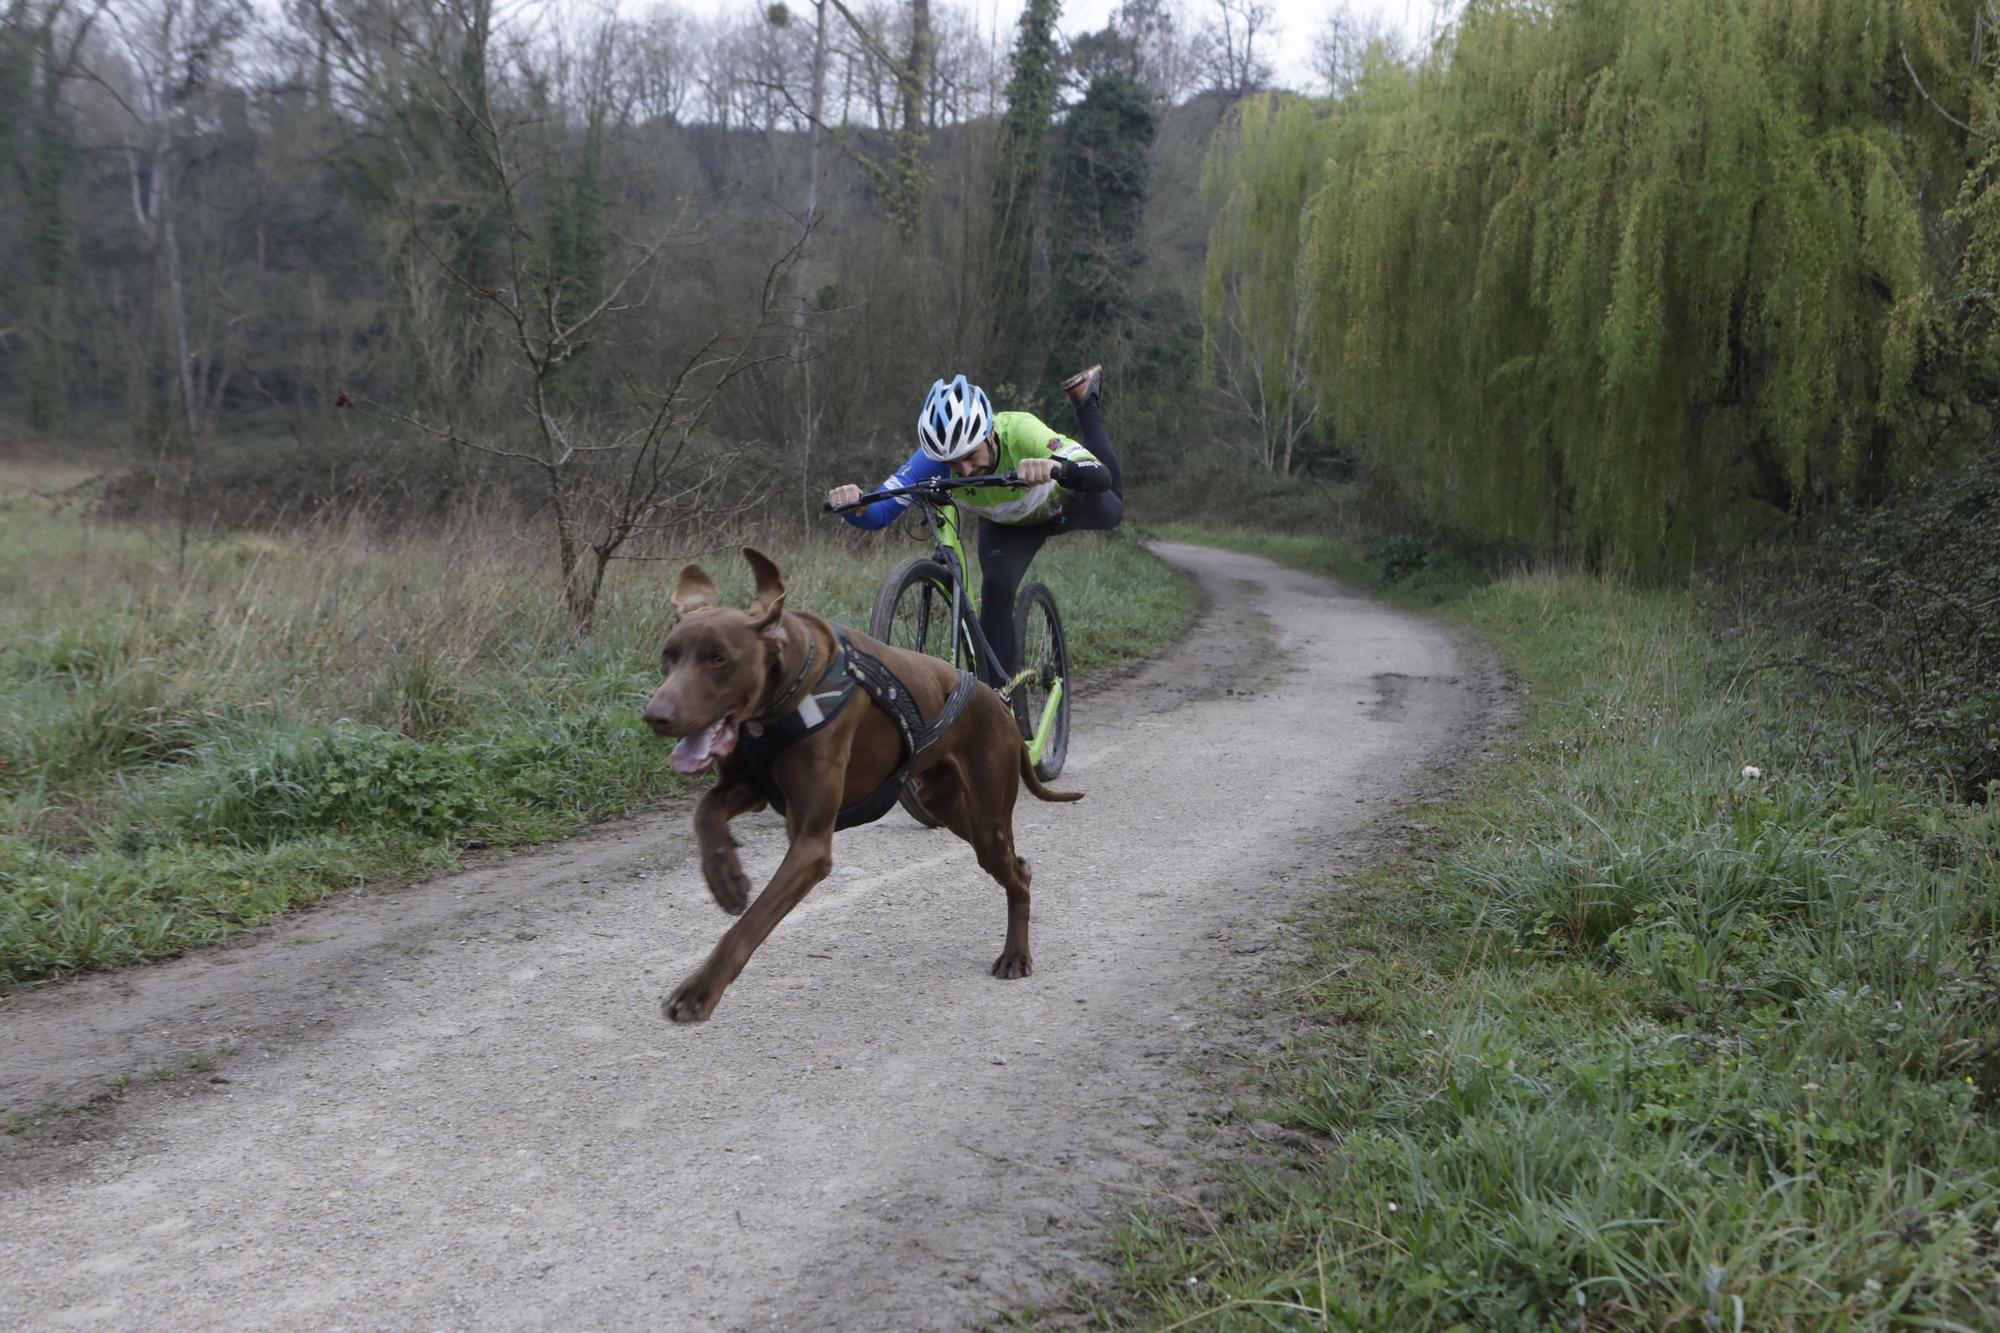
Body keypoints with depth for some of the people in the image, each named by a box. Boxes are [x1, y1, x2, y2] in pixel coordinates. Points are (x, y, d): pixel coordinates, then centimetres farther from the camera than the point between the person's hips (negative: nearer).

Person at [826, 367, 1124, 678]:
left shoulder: (1021, 432, -47)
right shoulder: (934, 457, -39)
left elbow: (1102, 477, -59)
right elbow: (878, 514, -39)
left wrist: (1057, 468, -79)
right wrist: (856, 507, -62)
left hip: (1059, 503, 0)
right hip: (1005, 523, 1)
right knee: (996, 589, -24)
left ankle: (1086, 404, 39)